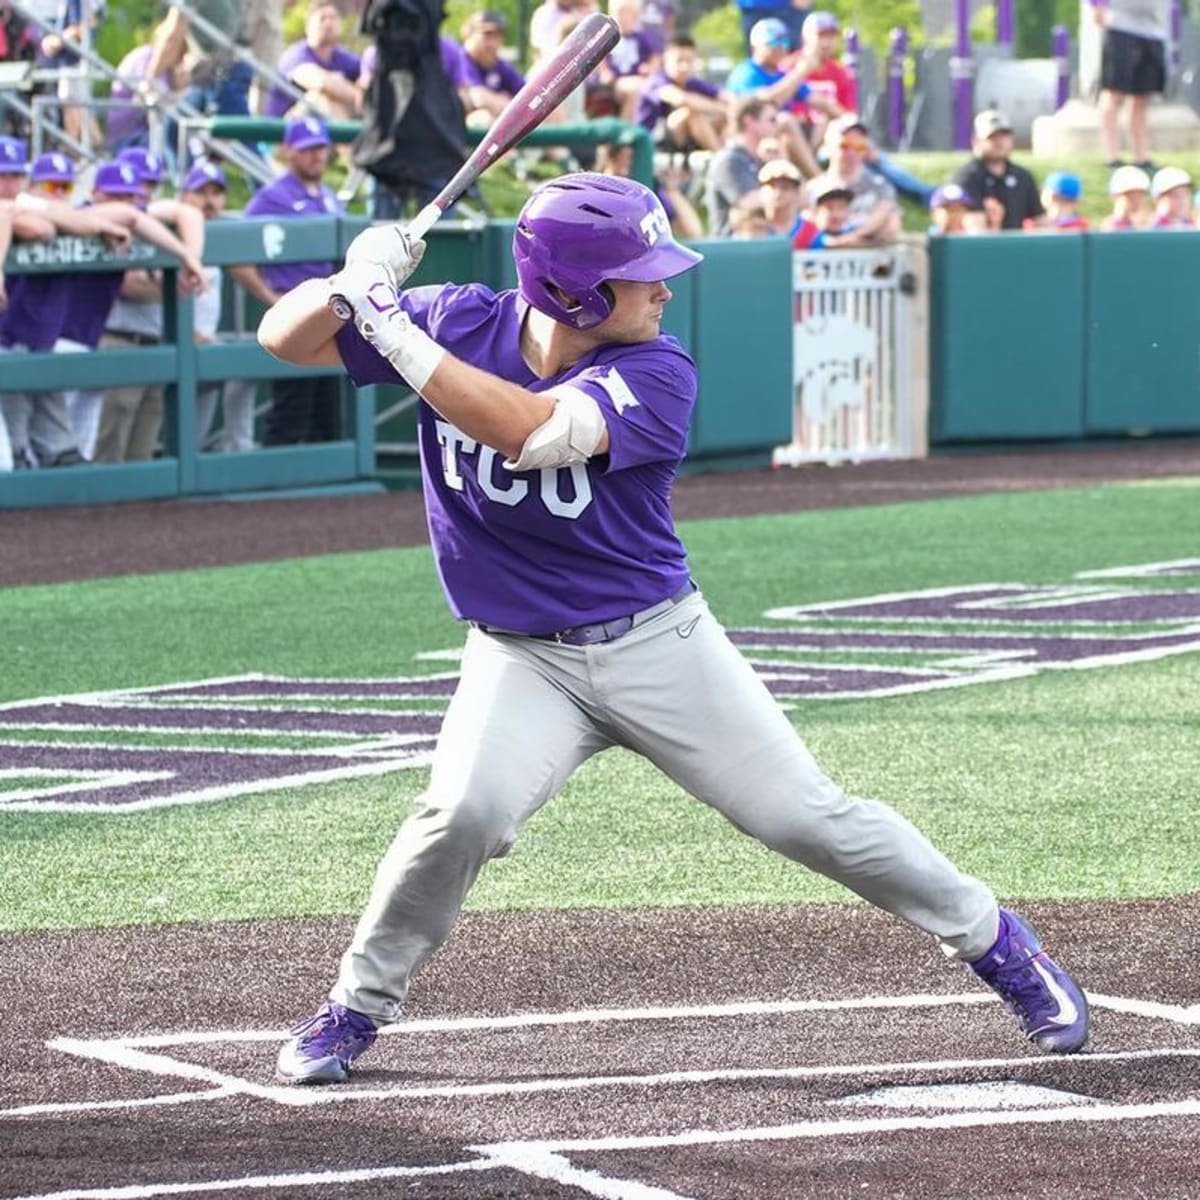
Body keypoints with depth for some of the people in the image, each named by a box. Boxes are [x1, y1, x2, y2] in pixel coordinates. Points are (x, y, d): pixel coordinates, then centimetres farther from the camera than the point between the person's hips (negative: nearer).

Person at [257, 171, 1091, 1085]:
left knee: (807, 817, -1)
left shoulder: (657, 375, -18)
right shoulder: (460, 325, -10)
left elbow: (529, 431, -35)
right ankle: (358, 1005, -3)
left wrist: (391, 328, -35)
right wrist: (351, 286, -28)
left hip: (657, 641, -1)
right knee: (463, 813, -25)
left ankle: (994, 941, 19)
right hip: (523, 658, 1)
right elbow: (285, 339, -6)